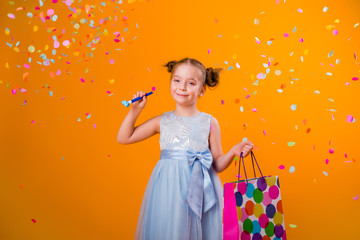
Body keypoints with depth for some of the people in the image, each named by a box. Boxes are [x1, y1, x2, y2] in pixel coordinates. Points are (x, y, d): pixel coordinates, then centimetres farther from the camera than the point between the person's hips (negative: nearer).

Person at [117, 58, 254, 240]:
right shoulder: (162, 121, 4)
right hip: (168, 192, 1)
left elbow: (217, 165, 6)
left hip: (199, 191, 0)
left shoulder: (209, 122, 2)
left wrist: (233, 152, -10)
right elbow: (124, 138, 10)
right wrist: (135, 111, 3)